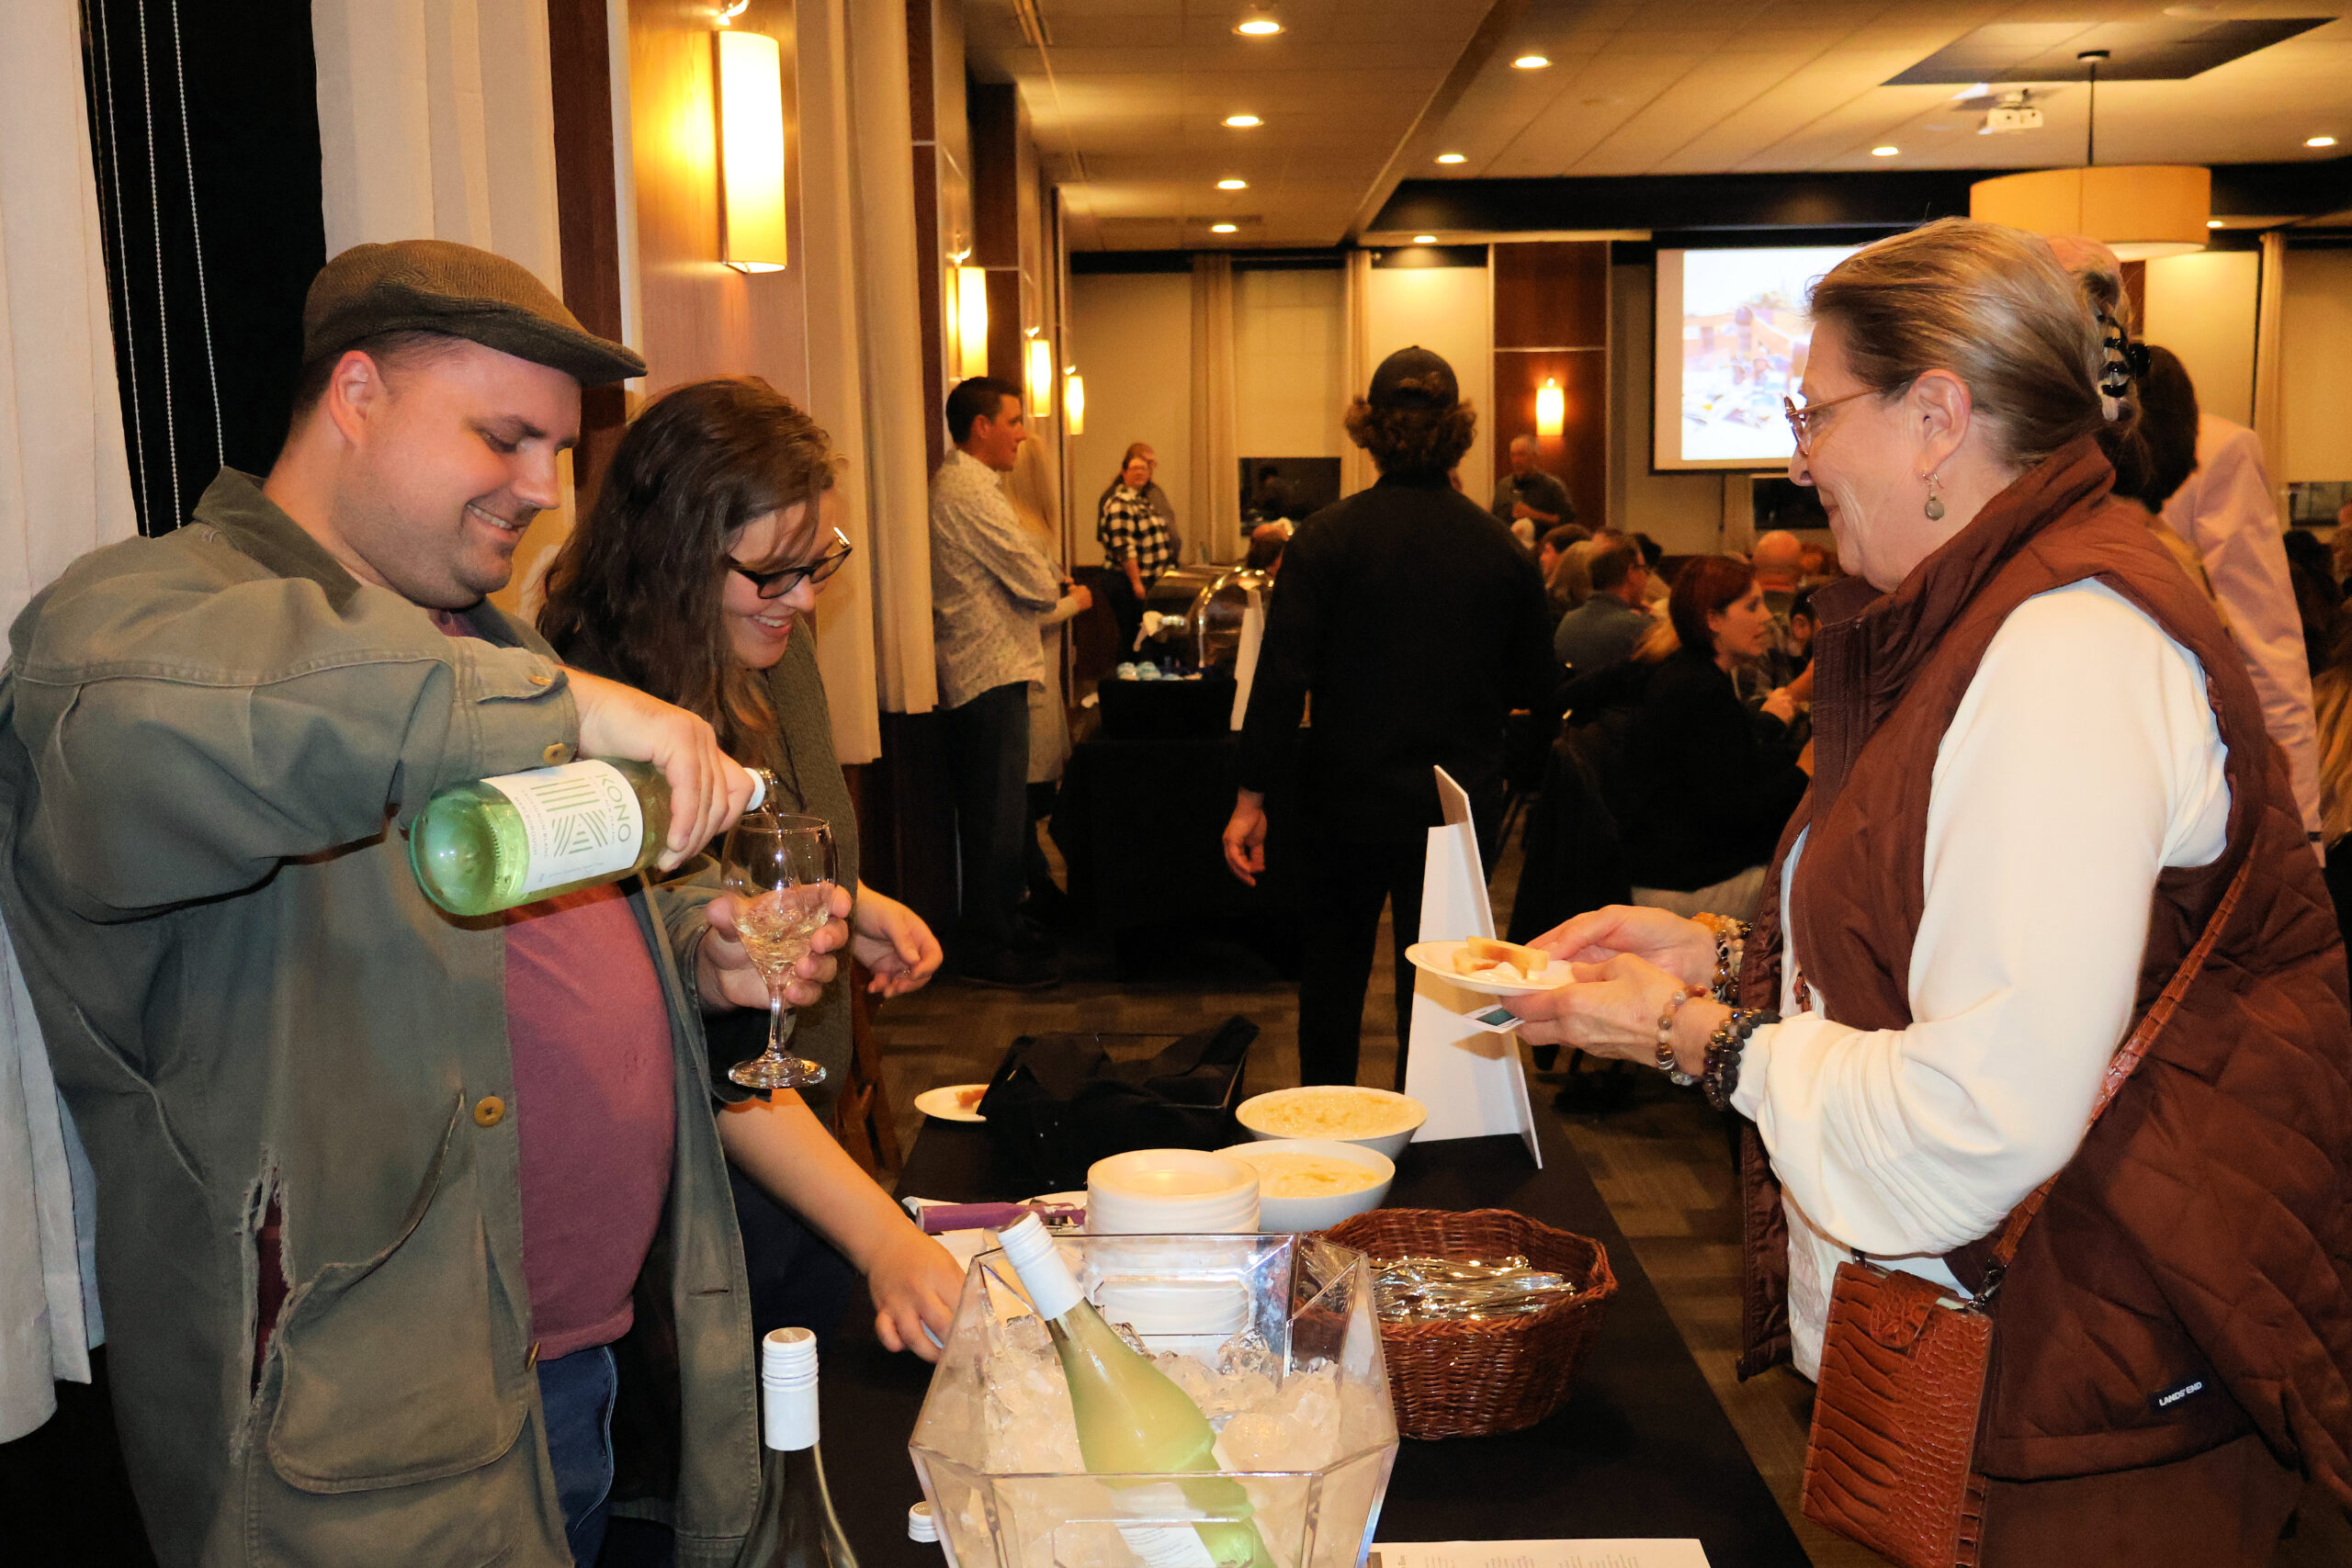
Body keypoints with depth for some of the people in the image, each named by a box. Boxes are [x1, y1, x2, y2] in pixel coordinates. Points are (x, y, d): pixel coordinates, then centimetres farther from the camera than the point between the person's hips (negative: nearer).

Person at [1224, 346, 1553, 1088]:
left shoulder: (1327, 538, -11)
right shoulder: (1502, 549, -3)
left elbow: (1282, 674, -15)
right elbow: (1531, 685, 7)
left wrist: (1252, 797, -10)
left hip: (1347, 803, -1)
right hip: (1460, 806, 1)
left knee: (1333, 970, 19)